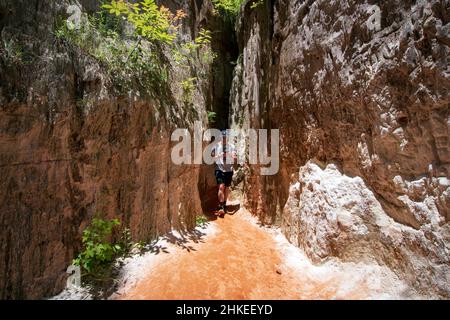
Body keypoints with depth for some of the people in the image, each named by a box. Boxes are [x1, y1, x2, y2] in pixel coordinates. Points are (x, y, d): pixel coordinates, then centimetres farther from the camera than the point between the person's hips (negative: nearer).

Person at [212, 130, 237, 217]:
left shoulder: (231, 146, 3)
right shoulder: (216, 146, 1)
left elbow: (234, 157, -7)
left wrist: (232, 155, -30)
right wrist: (219, 155, -18)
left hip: (229, 169, 2)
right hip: (219, 169, -2)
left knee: (227, 188, 11)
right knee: (221, 187, -15)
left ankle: (224, 204, 30)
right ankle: (221, 207, -12)